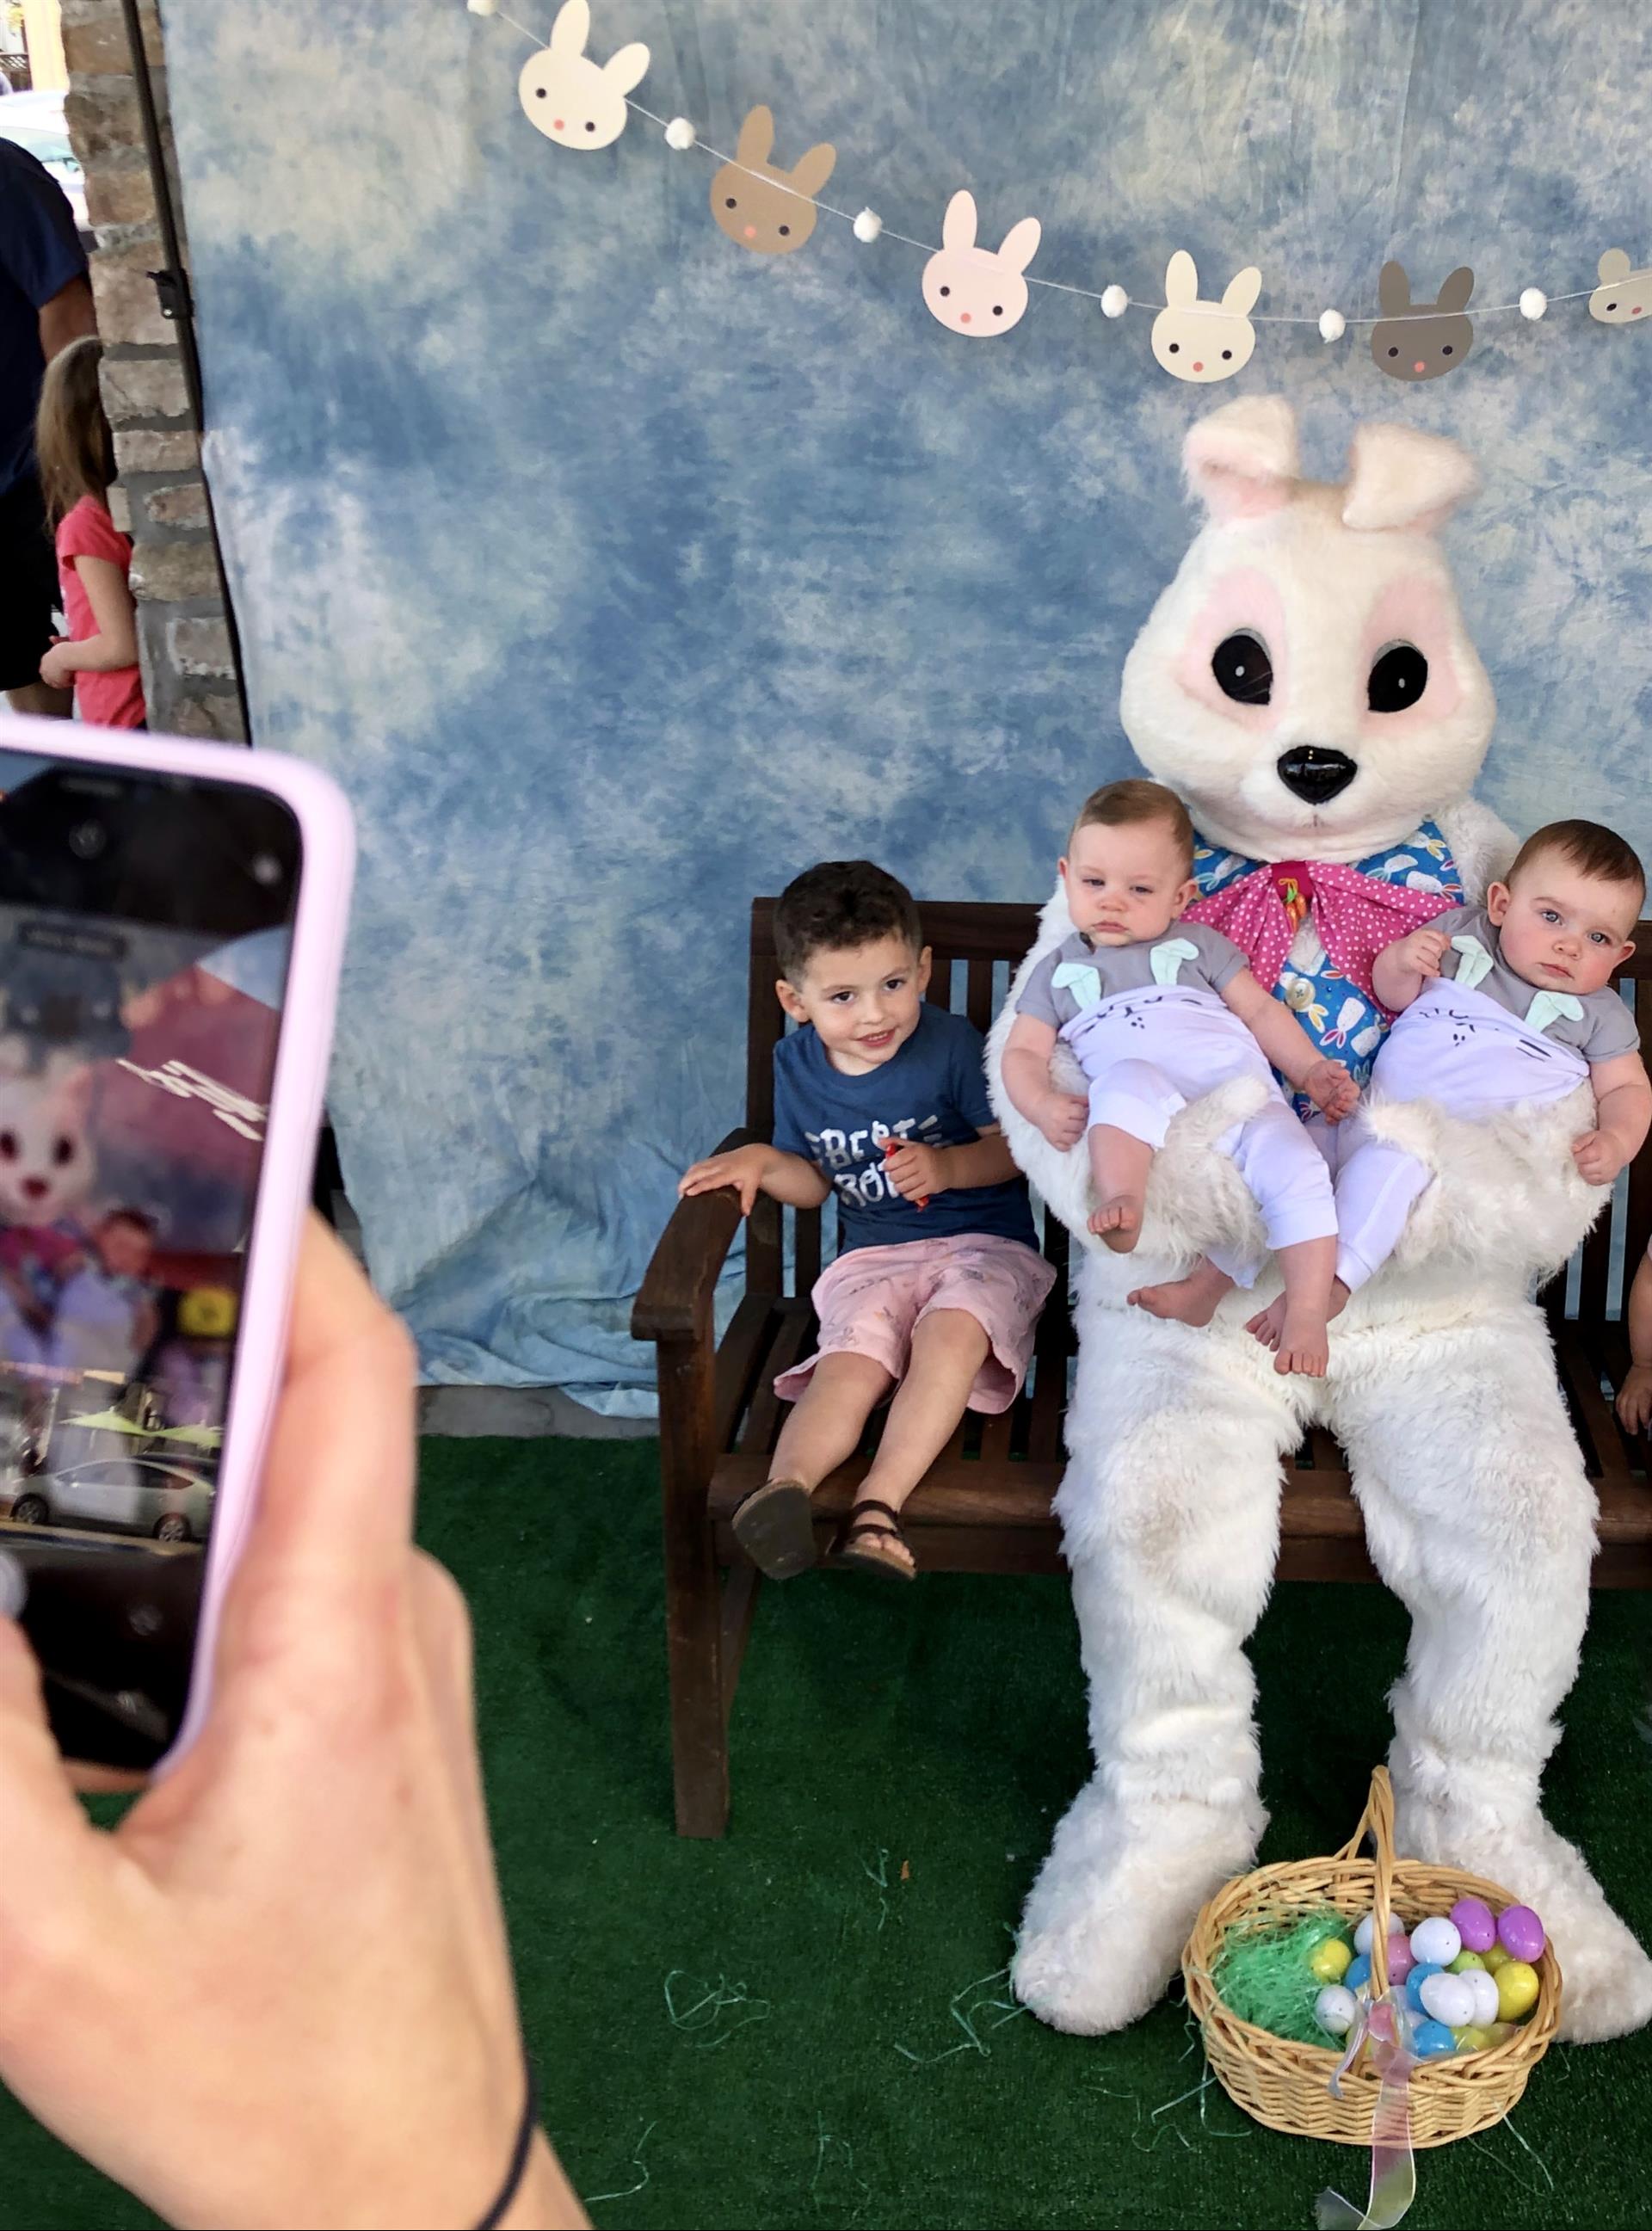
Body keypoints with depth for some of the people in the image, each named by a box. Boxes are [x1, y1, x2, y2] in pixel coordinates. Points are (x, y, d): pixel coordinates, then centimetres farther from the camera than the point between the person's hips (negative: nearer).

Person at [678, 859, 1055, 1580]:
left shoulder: (951, 1045, -8)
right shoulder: (796, 1065, 5)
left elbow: (1013, 1146, -3)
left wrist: (947, 1166, -22)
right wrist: (764, 1163, -6)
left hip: (983, 1243, -2)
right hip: (872, 1257, 3)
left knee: (951, 1329, -36)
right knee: (850, 1363, -28)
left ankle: (880, 1502, -43)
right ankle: (785, 1484, -53)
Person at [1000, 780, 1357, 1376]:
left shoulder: (1198, 945, 27)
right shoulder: (1059, 971, 25)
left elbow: (1260, 1009, 23)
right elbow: (1023, 1052, 15)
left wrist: (1311, 1070, 8)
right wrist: (1044, 1105, -7)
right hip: (1148, 1128, -2)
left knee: (1298, 1169, -27)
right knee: (1127, 1081, -37)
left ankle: (1306, 1311, -23)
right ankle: (1121, 1206, -50)